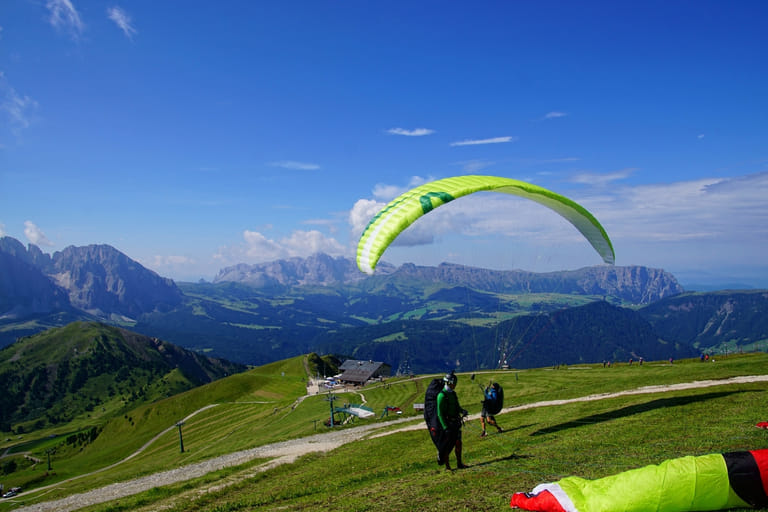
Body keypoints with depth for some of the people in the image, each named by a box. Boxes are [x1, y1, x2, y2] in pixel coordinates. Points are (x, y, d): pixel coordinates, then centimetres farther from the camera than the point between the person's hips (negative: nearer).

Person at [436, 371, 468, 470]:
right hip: (448, 423, -7)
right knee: (447, 446, -1)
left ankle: (459, 464, 21)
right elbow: (440, 413, -17)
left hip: (456, 423, 7)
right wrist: (445, 427, -21)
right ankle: (447, 466, 8)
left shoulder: (453, 393, 10)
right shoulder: (442, 395, -16)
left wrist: (462, 411, -5)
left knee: (458, 443, 10)